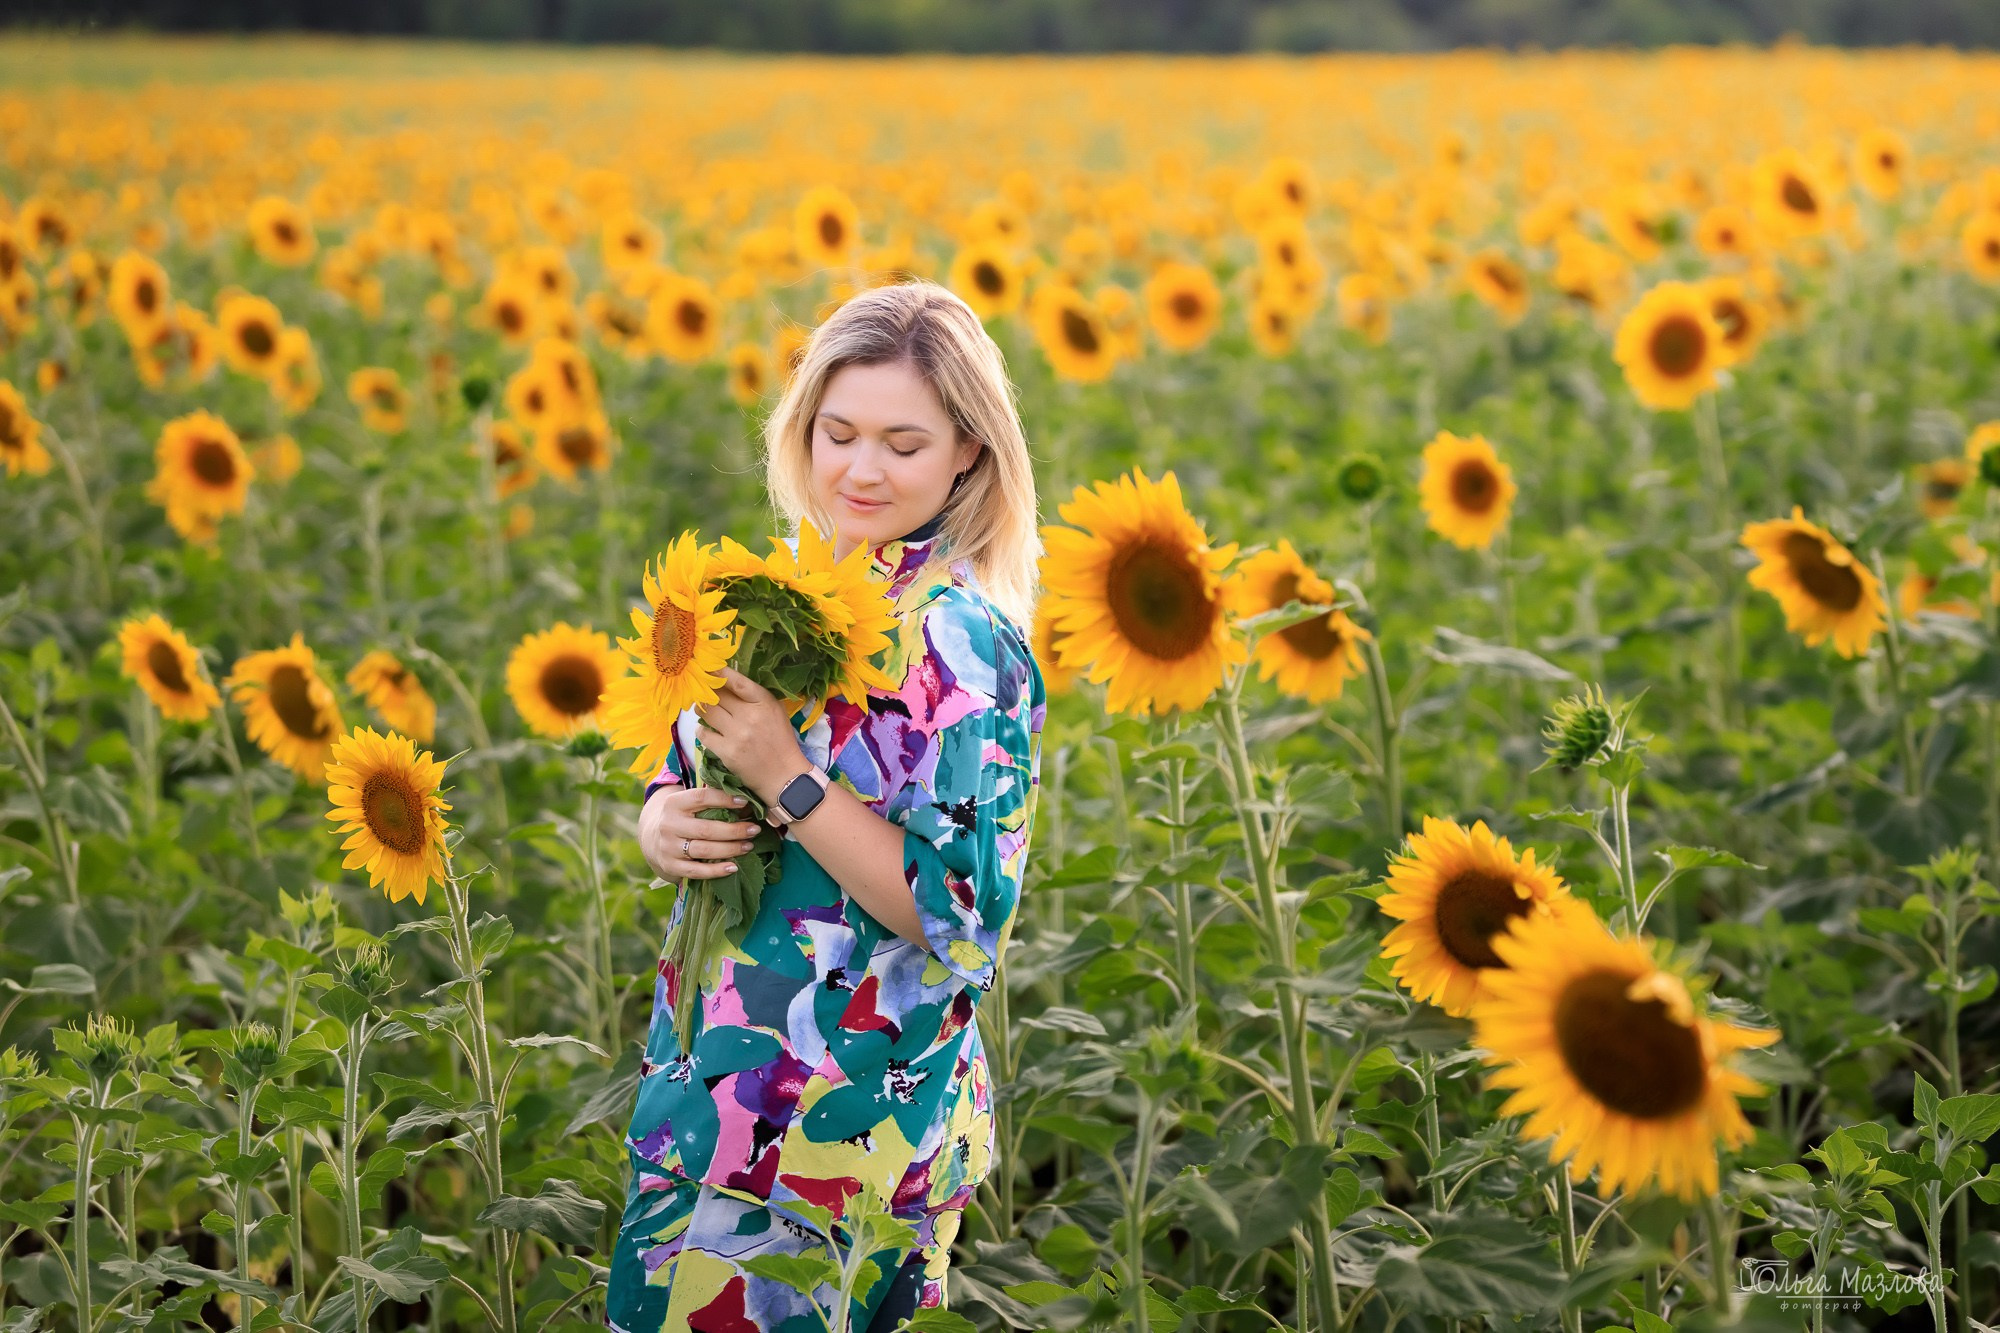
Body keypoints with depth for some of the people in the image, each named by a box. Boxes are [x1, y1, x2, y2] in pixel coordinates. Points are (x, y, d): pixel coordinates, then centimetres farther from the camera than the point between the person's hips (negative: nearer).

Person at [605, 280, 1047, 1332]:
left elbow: (963, 914, -20)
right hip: (712, 1080, 7)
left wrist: (788, 780, -21)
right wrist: (663, 828, -8)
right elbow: (680, 782, 15)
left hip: (833, 1123, -7)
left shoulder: (964, 645, -15)